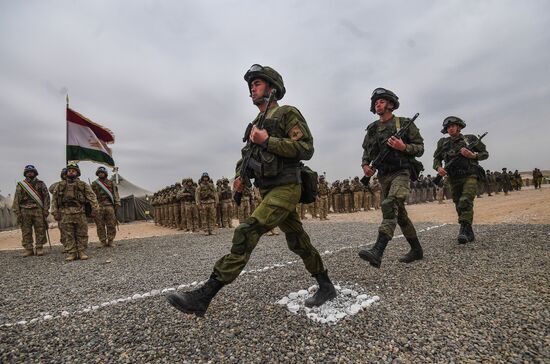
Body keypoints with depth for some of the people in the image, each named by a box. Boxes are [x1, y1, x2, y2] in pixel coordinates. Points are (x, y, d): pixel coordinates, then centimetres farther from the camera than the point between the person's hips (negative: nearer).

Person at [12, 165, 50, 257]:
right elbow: (16, 200, 7)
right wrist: (17, 212, -2)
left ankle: (39, 248, 5)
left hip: (38, 210, -1)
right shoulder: (20, 185, 10)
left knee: (40, 231, -1)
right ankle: (28, 249, 9)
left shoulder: (41, 184, 9)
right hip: (25, 211, 1)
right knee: (26, 232, 2)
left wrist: (46, 209, -5)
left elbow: (46, 197, 4)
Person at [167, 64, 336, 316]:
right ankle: (326, 287, 29)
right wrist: (239, 177, 6)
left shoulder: (288, 113, -3)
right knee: (298, 243, 13)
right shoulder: (255, 124, 20)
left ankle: (203, 297, -13)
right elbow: (247, 156, 25)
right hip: (268, 190, 8)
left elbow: (306, 149, -14)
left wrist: (267, 141, -16)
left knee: (246, 234, -18)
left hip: (285, 189, -8)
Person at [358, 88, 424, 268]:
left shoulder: (404, 123, -2)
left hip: (401, 173, -6)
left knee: (389, 206, -26)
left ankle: (377, 251, -34)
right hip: (384, 176, 6)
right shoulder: (372, 129, 11)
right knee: (399, 213, 12)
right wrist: (365, 165, -2)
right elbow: (366, 151, 18)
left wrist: (404, 147, -20)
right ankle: (416, 250, 28)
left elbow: (420, 148, -1)